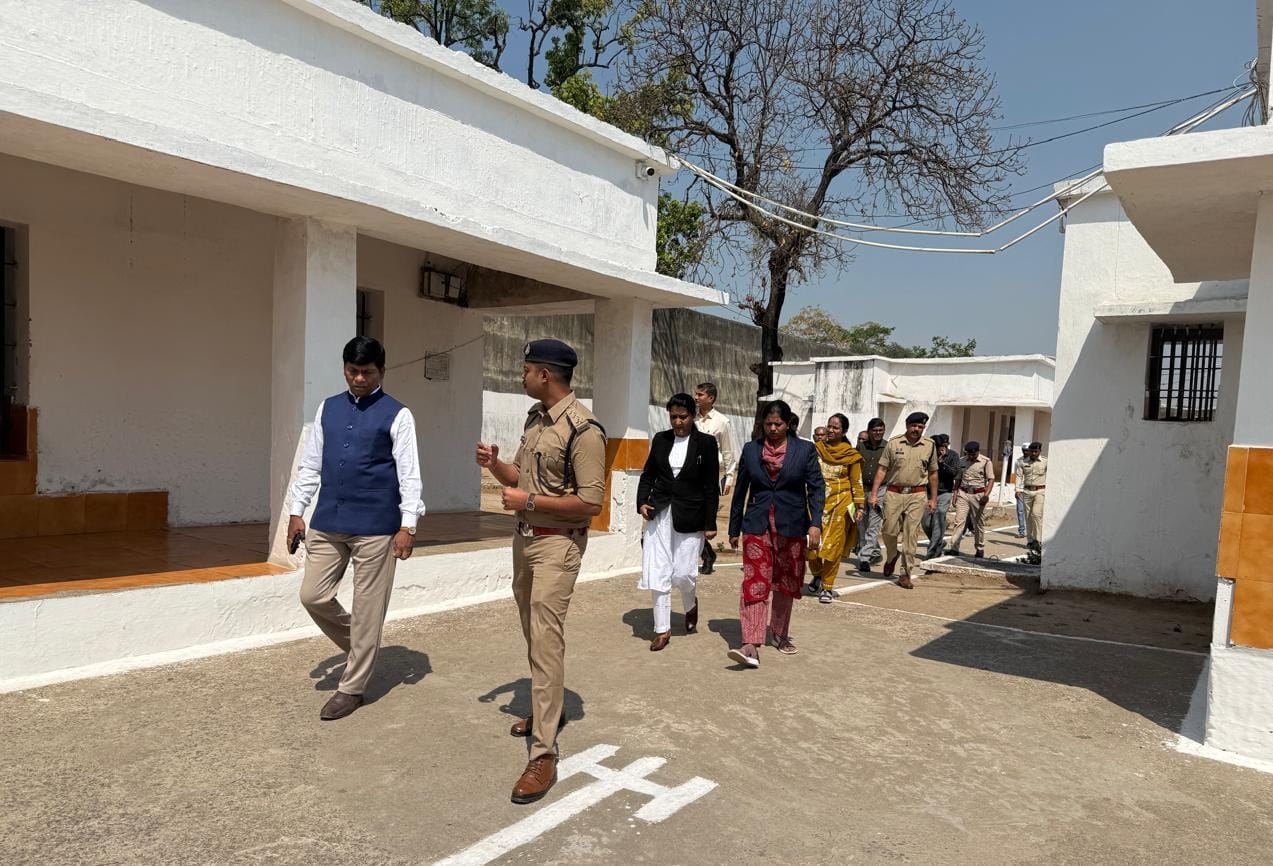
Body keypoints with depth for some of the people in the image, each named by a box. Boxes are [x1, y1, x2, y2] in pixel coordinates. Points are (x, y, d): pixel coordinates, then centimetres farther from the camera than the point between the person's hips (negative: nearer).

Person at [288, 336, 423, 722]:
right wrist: (296, 510, 9)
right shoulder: (328, 408, 10)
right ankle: (359, 646, 32)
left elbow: (409, 473, -8)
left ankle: (352, 689, 19)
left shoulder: (397, 415, -4)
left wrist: (407, 525, -13)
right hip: (327, 522, 5)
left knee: (367, 609, 3)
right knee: (313, 595, 7)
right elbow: (310, 464, 14)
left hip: (375, 527, -5)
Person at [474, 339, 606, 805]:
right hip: (525, 537, 9)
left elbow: (591, 503, -22)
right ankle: (545, 710, 39)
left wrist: (528, 501, -20)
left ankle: (543, 756, -3)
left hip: (557, 544, -9)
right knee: (533, 634, 20)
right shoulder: (534, 417, 8)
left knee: (546, 642, -9)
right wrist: (494, 464, -3)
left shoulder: (582, 429, -19)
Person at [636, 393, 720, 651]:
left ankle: (691, 604, 34)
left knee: (683, 573, -1)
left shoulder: (706, 443, -3)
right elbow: (648, 474, 13)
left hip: (689, 517, -3)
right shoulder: (660, 439, 7)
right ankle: (662, 629, 13)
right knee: (658, 573, 1)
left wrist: (710, 523, -4)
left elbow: (711, 487, -2)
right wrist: (642, 501, -3)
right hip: (659, 514, 3)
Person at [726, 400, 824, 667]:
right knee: (755, 583, -9)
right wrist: (734, 529, 11)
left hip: (791, 527, 0)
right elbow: (740, 491, 9)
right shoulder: (751, 449, 4)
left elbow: (817, 488, -2)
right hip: (757, 526, 0)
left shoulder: (805, 450, 0)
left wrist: (815, 524, -14)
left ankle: (780, 633, 32)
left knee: (786, 584, 13)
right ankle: (751, 645, -13)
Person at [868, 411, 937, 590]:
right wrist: (874, 493, -5)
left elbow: (933, 473, 12)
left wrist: (933, 498, 10)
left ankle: (905, 574, 8)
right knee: (889, 530, 2)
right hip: (894, 493, 0)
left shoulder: (929, 445, 5)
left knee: (911, 536, 0)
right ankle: (892, 556, 34)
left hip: (917, 495, 0)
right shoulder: (894, 443, 1)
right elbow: (882, 469, 1)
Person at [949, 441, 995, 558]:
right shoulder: (962, 462, 8)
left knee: (978, 524, 7)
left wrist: (986, 494, -20)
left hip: (978, 495, -2)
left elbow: (991, 479, -7)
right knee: (959, 521, -6)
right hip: (963, 494, 2)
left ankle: (980, 549, 20)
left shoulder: (985, 461, -2)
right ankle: (954, 548, -9)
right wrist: (955, 495, 7)